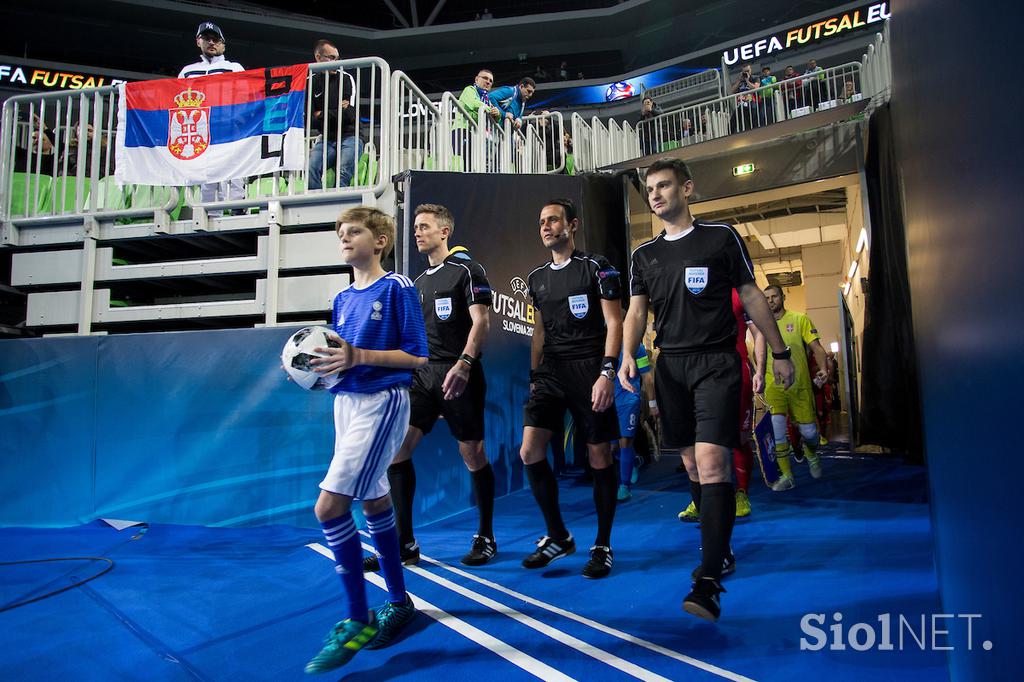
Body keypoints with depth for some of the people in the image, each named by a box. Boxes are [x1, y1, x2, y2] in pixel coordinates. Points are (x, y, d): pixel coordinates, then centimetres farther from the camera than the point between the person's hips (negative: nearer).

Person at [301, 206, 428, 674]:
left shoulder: (397, 288, -8)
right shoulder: (343, 298, 15)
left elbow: (417, 356, -12)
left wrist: (359, 356, -21)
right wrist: (320, 365, 0)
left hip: (382, 402, -8)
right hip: (345, 402, 8)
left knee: (330, 506, -14)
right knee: (373, 501, 14)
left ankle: (357, 622, 0)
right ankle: (398, 601, 30)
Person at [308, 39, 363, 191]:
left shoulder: (345, 79, 5)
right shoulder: (310, 83, 9)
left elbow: (349, 114, -7)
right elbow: (309, 121, 2)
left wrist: (322, 115, 0)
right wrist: (336, 113, -5)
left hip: (349, 136, -2)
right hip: (326, 139, 2)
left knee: (343, 174, -26)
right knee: (311, 168, -23)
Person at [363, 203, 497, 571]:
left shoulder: (466, 269, -2)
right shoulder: (419, 281, 20)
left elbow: (480, 321, -12)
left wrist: (464, 363, -25)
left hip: (458, 376, -7)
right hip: (423, 375, 7)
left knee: (473, 455, 1)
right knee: (395, 447, -4)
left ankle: (485, 538, 19)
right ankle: (404, 544, 6)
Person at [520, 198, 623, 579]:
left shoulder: (596, 267, -2)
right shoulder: (537, 278, 15)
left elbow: (614, 323, -7)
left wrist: (607, 372, -17)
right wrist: (534, 377, 14)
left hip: (590, 371, -5)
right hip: (551, 371, 5)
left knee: (599, 458, 1)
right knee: (529, 453, -5)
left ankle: (602, 547, 16)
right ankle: (558, 537, 12)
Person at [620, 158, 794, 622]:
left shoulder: (721, 237, 4)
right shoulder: (644, 254, 13)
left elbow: (751, 296, 7)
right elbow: (637, 309, 5)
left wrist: (780, 353, 8)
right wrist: (627, 354, -13)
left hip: (717, 362, -4)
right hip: (670, 365, 5)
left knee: (711, 461, -16)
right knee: (692, 463, 9)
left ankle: (709, 584, -15)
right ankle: (720, 550, 28)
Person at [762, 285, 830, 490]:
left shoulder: (800, 319, 3)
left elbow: (816, 347, -1)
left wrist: (823, 368, -18)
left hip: (799, 384, 0)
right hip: (773, 384, 1)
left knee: (808, 431, 1)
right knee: (775, 426, -18)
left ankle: (812, 456, 38)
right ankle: (786, 475, -7)